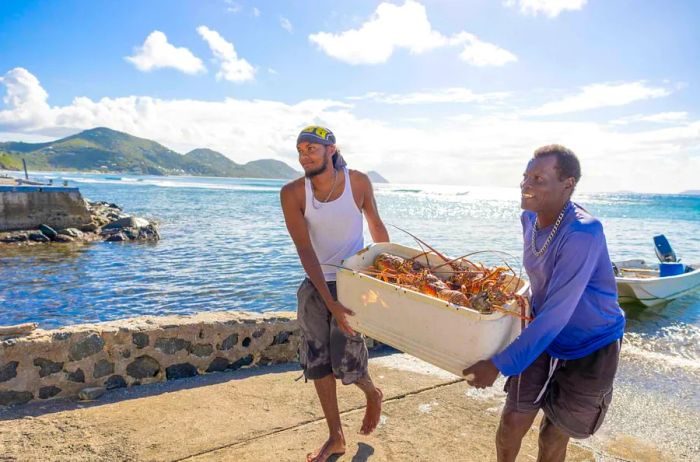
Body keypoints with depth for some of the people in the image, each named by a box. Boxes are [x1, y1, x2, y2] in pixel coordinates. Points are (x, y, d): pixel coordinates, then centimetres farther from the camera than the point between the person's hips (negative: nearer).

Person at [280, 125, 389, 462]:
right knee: (317, 364, 5)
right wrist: (329, 301, -24)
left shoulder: (358, 182, -11)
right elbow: (305, 250, -17)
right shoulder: (292, 193, -13)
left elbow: (376, 225, 4)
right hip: (315, 284, 2)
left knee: (345, 360, -5)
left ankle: (373, 394, 32)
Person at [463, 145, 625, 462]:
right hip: (542, 336, 5)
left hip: (589, 350, -5)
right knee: (511, 424, 5)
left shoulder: (583, 232, -29)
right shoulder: (530, 218, -6)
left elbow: (557, 313, -31)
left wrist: (499, 364, -28)